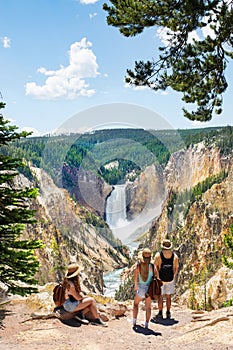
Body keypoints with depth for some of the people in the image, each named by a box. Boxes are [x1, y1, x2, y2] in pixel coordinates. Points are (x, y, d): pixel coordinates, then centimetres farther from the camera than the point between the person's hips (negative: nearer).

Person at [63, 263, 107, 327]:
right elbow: (77, 298, -21)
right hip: (70, 306, -10)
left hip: (74, 302, 10)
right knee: (92, 300, -12)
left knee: (91, 304, -1)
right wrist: (85, 297, -2)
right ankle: (97, 320, -7)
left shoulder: (74, 281, 6)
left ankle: (80, 314, -6)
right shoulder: (70, 284, -25)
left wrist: (83, 296, -5)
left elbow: (79, 292, 15)